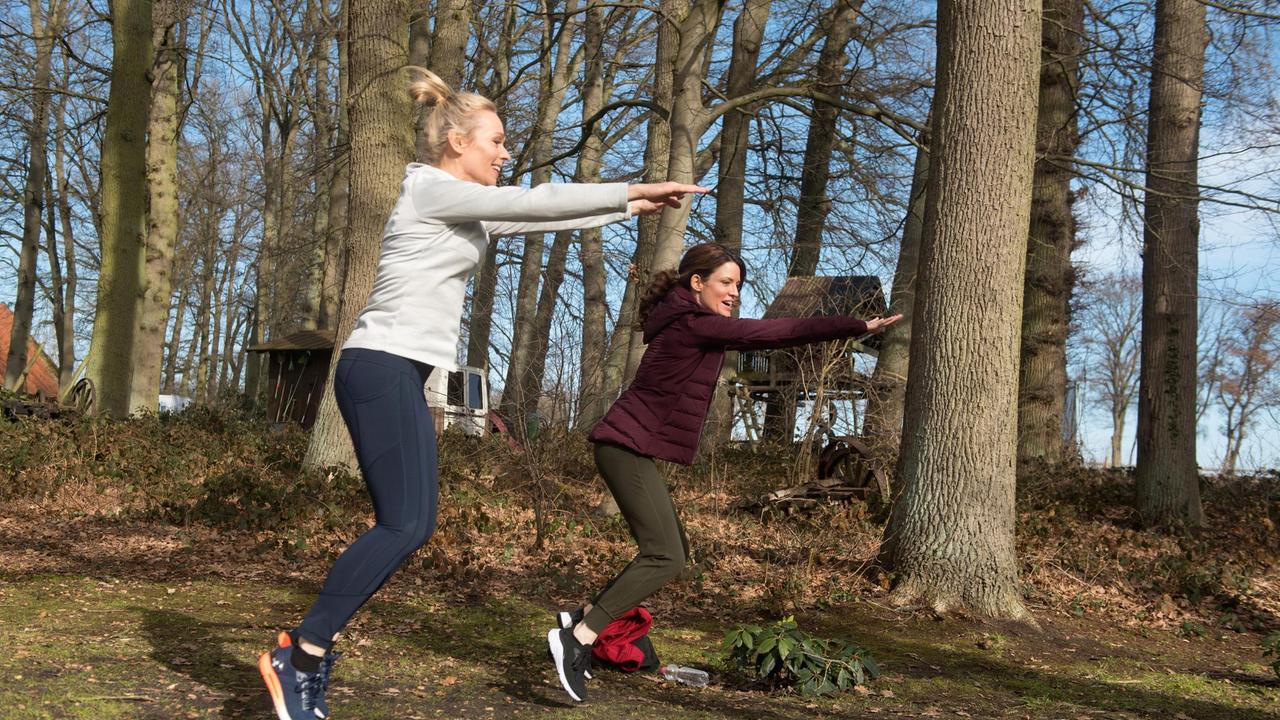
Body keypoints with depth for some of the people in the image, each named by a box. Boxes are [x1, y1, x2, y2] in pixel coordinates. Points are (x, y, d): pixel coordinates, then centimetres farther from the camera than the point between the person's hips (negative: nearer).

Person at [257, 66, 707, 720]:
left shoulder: (460, 207, 20)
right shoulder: (430, 188, -7)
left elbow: (536, 219, 23)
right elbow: (537, 202, -9)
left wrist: (629, 207, 24)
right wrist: (637, 189, -3)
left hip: (395, 374, 10)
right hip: (382, 369, -10)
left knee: (410, 525, 5)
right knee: (405, 525, -15)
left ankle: (308, 651, 8)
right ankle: (299, 654, -10)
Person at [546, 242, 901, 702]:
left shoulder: (695, 325, 17)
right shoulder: (691, 323, -14)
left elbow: (756, 338, 22)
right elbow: (769, 333, -17)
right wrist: (858, 327, -15)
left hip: (632, 450, 11)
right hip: (629, 447, -11)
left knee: (672, 551, 13)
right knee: (664, 557, -15)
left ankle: (583, 618, 16)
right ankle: (577, 637, -15)